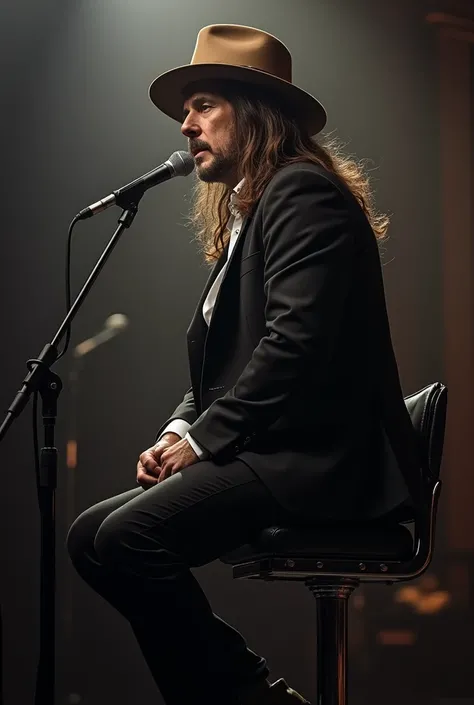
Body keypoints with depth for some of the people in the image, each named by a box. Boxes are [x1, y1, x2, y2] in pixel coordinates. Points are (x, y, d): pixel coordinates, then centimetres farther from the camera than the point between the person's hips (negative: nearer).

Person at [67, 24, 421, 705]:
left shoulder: (303, 191, -9)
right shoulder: (241, 214, 21)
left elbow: (297, 339, -21)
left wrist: (203, 437, -15)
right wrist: (178, 430, 2)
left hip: (319, 460, -10)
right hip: (264, 452, 10)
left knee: (129, 537, -24)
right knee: (90, 535, 3)